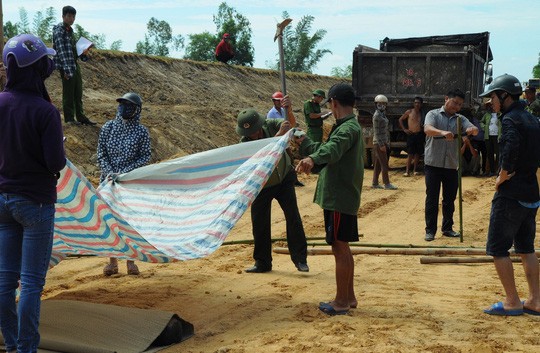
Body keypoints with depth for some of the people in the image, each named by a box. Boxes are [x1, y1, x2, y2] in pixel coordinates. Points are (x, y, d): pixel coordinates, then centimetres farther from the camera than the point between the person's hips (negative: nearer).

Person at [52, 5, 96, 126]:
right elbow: (61, 51, -19)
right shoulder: (59, 30, -12)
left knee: (78, 93, 11)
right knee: (68, 93, -1)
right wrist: (66, 70, -24)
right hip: (66, 67, -9)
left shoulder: (70, 30, 15)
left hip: (75, 65, 9)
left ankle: (80, 117, 18)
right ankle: (69, 118, 8)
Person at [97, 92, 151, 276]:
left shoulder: (141, 131, -4)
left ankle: (131, 260, 13)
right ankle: (112, 261, 14)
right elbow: (101, 154, 3)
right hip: (108, 180, 2)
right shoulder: (108, 127, 3)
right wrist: (110, 173, -12)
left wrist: (124, 173, -14)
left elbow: (145, 157, -5)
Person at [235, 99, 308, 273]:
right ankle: (262, 263, 18)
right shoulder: (245, 142, -24)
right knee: (259, 223, 3)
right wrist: (279, 134, -52)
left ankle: (300, 259, 1)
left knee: (293, 217, -8)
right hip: (262, 185, 0)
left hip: (284, 179, 0)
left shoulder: (270, 124, -18)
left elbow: (291, 123, -32)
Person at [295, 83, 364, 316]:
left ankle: (341, 302, 5)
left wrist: (312, 159, -57)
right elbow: (328, 149, 31)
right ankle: (349, 297, 24)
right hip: (344, 197, 10)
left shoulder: (348, 128, -17)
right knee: (343, 248, 16)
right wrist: (304, 142, 40)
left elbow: (332, 149, -40)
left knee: (339, 248, -3)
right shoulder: (351, 126, 17)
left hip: (339, 198, -10)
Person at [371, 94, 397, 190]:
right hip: (379, 142, -9)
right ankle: (387, 184, -5)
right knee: (384, 163, -7)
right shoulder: (377, 115, -13)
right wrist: (381, 145, -21)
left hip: (384, 142, 9)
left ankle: (375, 183, 13)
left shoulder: (382, 115, 16)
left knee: (378, 164, 10)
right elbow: (376, 131, -18)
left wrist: (387, 142, 18)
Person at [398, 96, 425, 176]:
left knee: (418, 153, 6)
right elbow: (400, 120, 9)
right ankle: (407, 171, -8)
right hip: (411, 135, -3)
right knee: (410, 154, -8)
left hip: (419, 135, 3)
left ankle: (415, 170, 15)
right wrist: (404, 129, 3)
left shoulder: (422, 114, 10)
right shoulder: (409, 112, 1)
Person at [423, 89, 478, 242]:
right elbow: (427, 129, -22)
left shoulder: (460, 119, 8)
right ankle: (430, 230, 6)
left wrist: (472, 130, -33)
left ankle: (447, 228, 22)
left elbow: (475, 129, -8)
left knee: (450, 199, 10)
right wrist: (443, 132, -42)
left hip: (452, 166, 4)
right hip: (433, 164, -4)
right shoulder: (433, 114, -2)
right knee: (432, 198, 1)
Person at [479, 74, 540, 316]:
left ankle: (512, 302, 5)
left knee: (498, 248, 1)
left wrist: (501, 178, -16)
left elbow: (510, 152, -29)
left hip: (510, 195, -9)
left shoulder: (511, 119, -15)